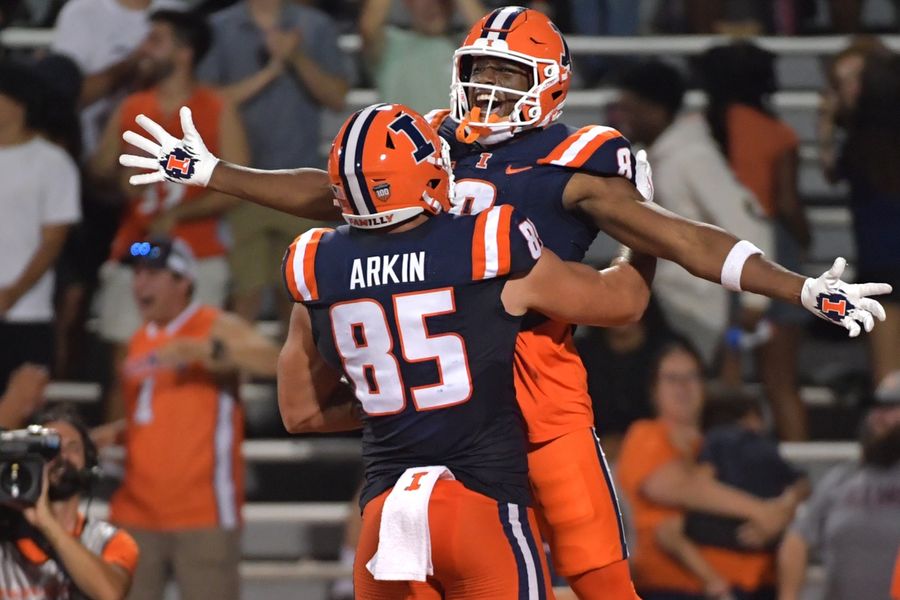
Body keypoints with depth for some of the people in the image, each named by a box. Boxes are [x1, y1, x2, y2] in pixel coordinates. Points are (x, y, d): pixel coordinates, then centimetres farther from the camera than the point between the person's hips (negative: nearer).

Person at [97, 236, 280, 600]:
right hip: (137, 516, 7)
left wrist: (202, 350, -36)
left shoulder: (217, 328, -5)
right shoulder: (139, 342, 16)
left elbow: (270, 361, -25)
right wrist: (114, 434, 9)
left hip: (203, 515, -7)